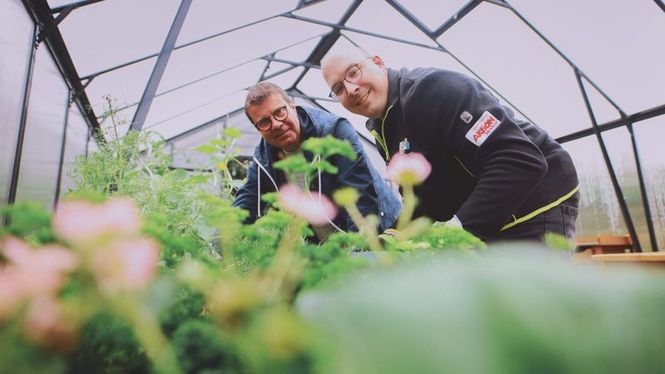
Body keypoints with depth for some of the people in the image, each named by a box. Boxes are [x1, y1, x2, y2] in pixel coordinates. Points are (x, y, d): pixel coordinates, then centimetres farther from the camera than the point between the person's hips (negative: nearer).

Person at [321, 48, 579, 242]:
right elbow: (423, 198, 12)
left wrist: (459, 228, -35)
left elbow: (522, 160, -31)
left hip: (536, 207, -8)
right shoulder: (382, 134, 6)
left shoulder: (430, 88, -23)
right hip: (482, 222, 9)